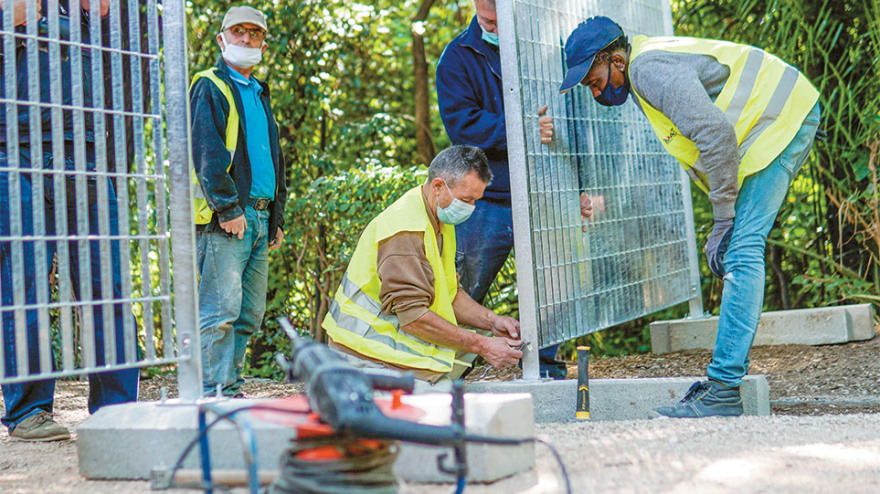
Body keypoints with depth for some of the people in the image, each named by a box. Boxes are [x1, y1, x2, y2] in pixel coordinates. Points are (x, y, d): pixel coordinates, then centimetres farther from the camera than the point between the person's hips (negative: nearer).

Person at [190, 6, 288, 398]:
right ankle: (216, 393, -8)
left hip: (259, 218, 9)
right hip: (225, 219, -8)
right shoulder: (211, 88, -1)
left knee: (250, 314, 9)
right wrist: (227, 207, -20)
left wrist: (277, 217, 22)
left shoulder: (259, 95, 25)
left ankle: (232, 390, 15)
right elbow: (207, 152, -13)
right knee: (221, 310, -11)